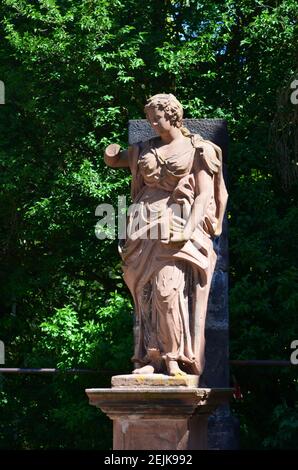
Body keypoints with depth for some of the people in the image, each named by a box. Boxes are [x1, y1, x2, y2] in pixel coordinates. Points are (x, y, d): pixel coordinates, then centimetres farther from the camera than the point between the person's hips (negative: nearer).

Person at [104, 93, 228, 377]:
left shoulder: (197, 150, 2)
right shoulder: (145, 149, 18)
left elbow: (204, 194, -4)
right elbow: (112, 160, 29)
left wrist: (189, 230, -16)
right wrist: (111, 151, 4)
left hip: (178, 224, -5)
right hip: (145, 227, 5)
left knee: (167, 290, -19)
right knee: (144, 292, -2)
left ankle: (174, 358, -15)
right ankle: (149, 358, -1)